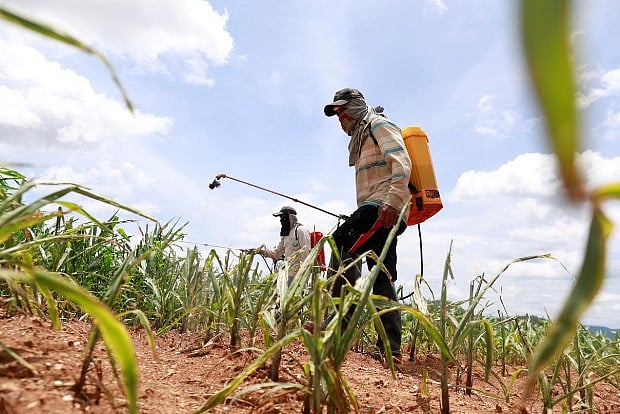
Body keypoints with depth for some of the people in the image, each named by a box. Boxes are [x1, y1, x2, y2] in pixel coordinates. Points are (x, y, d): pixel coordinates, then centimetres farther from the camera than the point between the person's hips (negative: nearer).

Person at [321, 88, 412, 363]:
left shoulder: (380, 125, 5)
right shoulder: (362, 138, 34)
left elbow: (402, 164, -12)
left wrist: (392, 201, -26)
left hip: (384, 207, -10)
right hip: (382, 212, 10)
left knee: (341, 243, -24)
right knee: (382, 278, 1)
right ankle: (390, 346, -1)